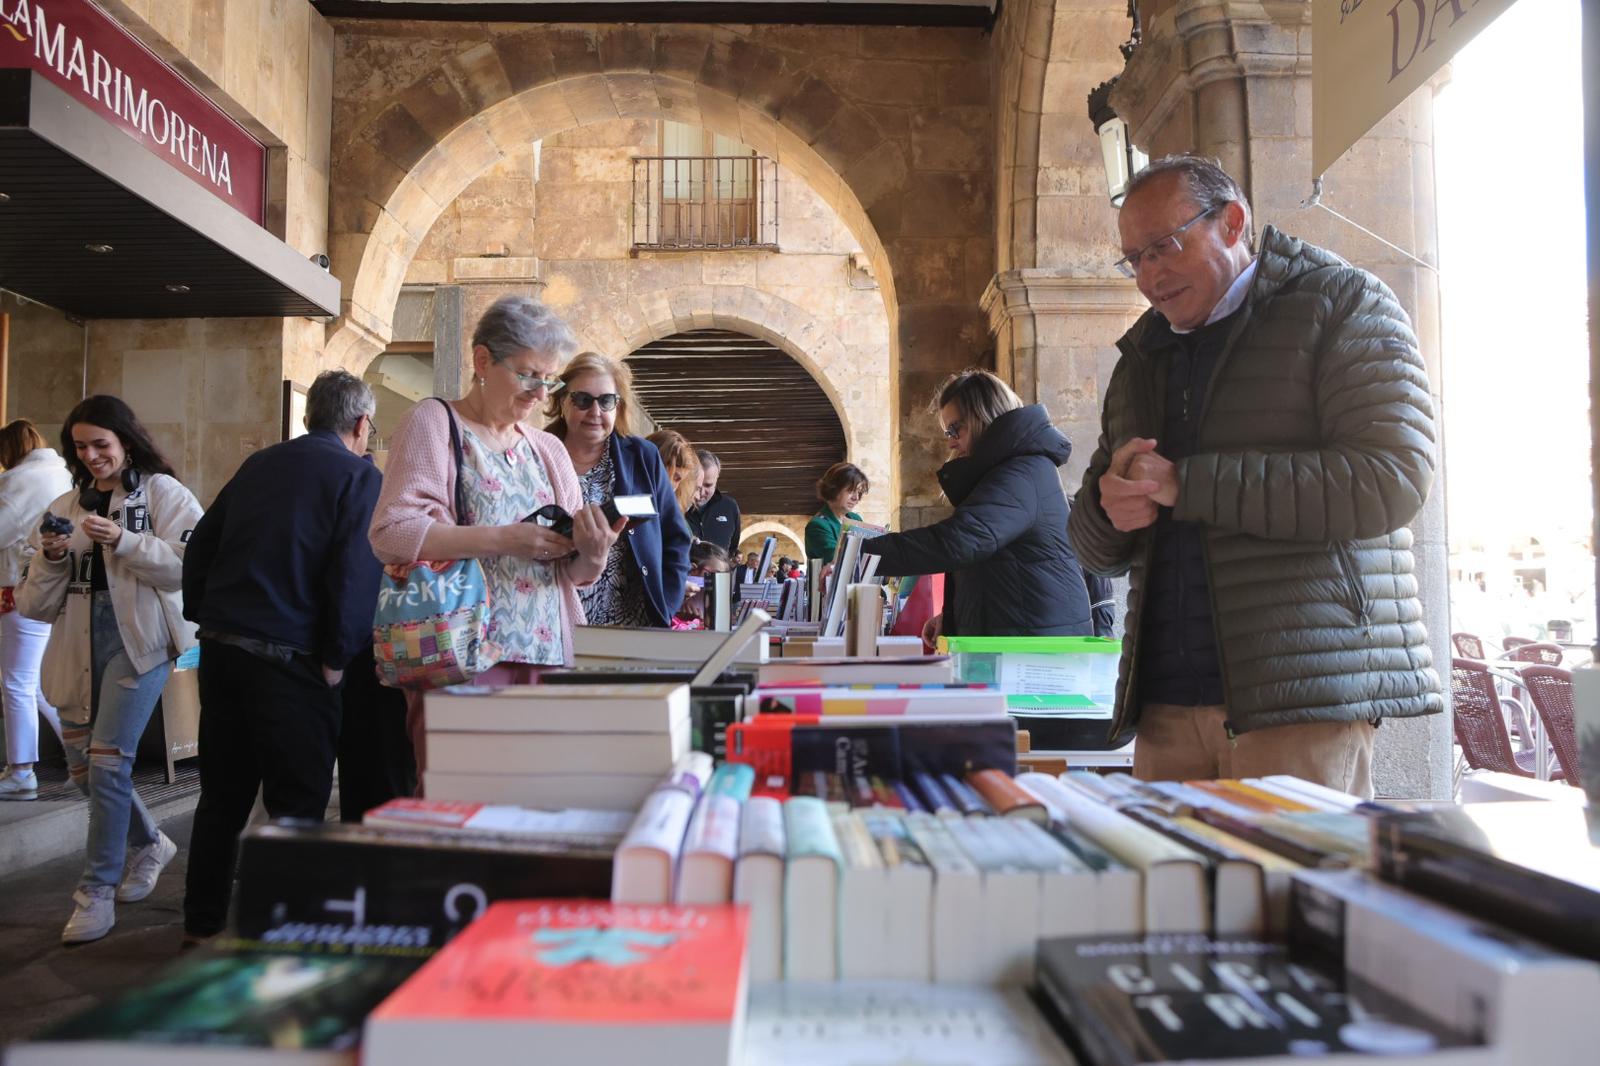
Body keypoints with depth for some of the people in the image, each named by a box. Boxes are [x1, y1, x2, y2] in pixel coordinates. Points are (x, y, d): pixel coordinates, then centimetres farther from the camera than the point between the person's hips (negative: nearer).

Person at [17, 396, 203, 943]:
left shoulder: (163, 493, -1)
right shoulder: (65, 508, 13)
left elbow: (190, 565, -14)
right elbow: (37, 604, 12)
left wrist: (123, 541, -20)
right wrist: (51, 560, -7)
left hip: (140, 637, -6)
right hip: (81, 642, 6)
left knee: (108, 758, -12)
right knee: (82, 766, 13)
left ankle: (98, 889, 1)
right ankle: (150, 843, 36)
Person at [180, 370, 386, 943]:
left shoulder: (259, 464, 14)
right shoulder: (359, 476, -6)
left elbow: (200, 545, 16)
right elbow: (356, 574, -17)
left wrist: (206, 619, 19)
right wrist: (336, 658, -11)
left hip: (219, 647, 7)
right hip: (289, 656, -7)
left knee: (222, 795, 17)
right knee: (297, 805, 2)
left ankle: (202, 924, 27)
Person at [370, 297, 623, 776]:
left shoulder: (548, 450, 17)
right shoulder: (434, 423, 1)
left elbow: (575, 573, 17)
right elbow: (391, 533, -12)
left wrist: (592, 553, -7)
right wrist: (503, 539, -19)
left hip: (546, 657, 5)